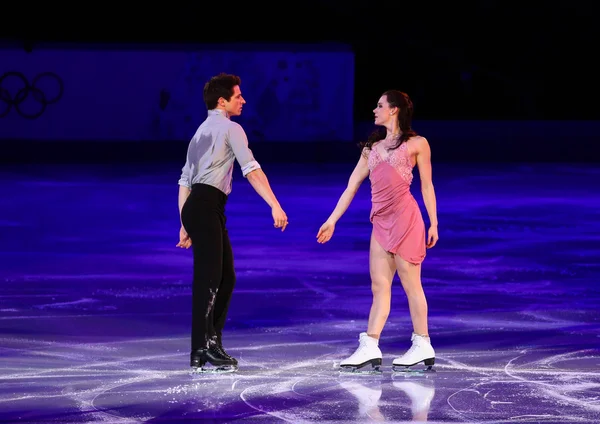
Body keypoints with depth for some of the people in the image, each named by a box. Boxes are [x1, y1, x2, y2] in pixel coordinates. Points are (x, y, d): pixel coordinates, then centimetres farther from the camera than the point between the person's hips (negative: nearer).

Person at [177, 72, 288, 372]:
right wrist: (275, 206, -19)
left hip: (196, 208, 9)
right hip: (206, 208, -9)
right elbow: (251, 170, -14)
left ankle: (211, 347, 14)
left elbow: (185, 179, 22)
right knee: (208, 280, -12)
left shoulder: (202, 131, 25)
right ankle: (201, 352, -16)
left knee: (226, 278, 13)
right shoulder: (230, 128, -2)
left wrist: (185, 226, 20)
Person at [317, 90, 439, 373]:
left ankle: (423, 346, 3)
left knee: (410, 283, -3)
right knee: (379, 286, 2)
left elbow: (427, 185, 4)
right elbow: (352, 186, 18)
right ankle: (369, 350, -2)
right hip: (381, 222, 6)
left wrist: (433, 223, -1)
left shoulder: (416, 144, 4)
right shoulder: (372, 147, 19)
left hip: (406, 218, -6)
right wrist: (332, 220, 14)